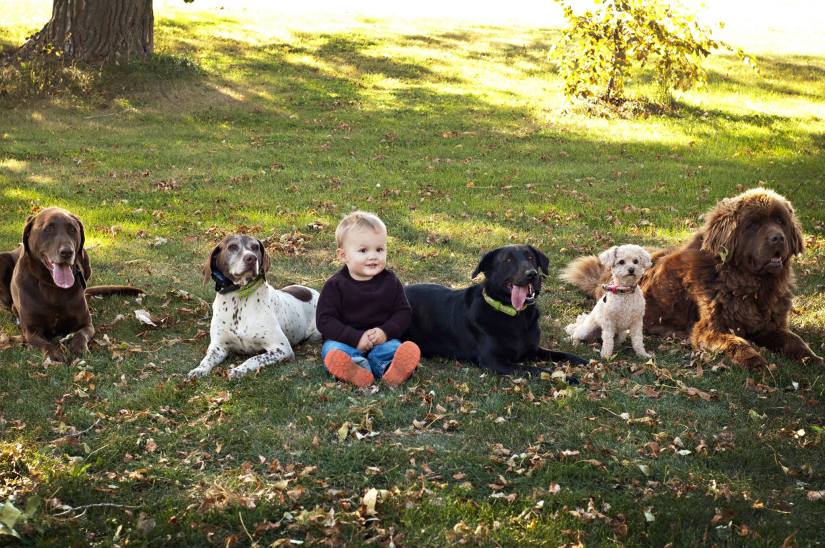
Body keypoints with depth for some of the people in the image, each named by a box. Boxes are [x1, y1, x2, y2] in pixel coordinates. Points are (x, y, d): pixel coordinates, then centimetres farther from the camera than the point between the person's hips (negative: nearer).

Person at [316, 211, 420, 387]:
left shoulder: (390, 282, 3)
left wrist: (386, 331, -15)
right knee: (333, 349, -30)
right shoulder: (335, 286, -5)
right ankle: (358, 367, -58)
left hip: (381, 339, 2)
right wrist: (355, 338, -20)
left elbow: (403, 312, 6)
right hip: (345, 340, -2)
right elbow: (324, 320, -9)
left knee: (393, 347, -27)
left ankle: (390, 368, -58)